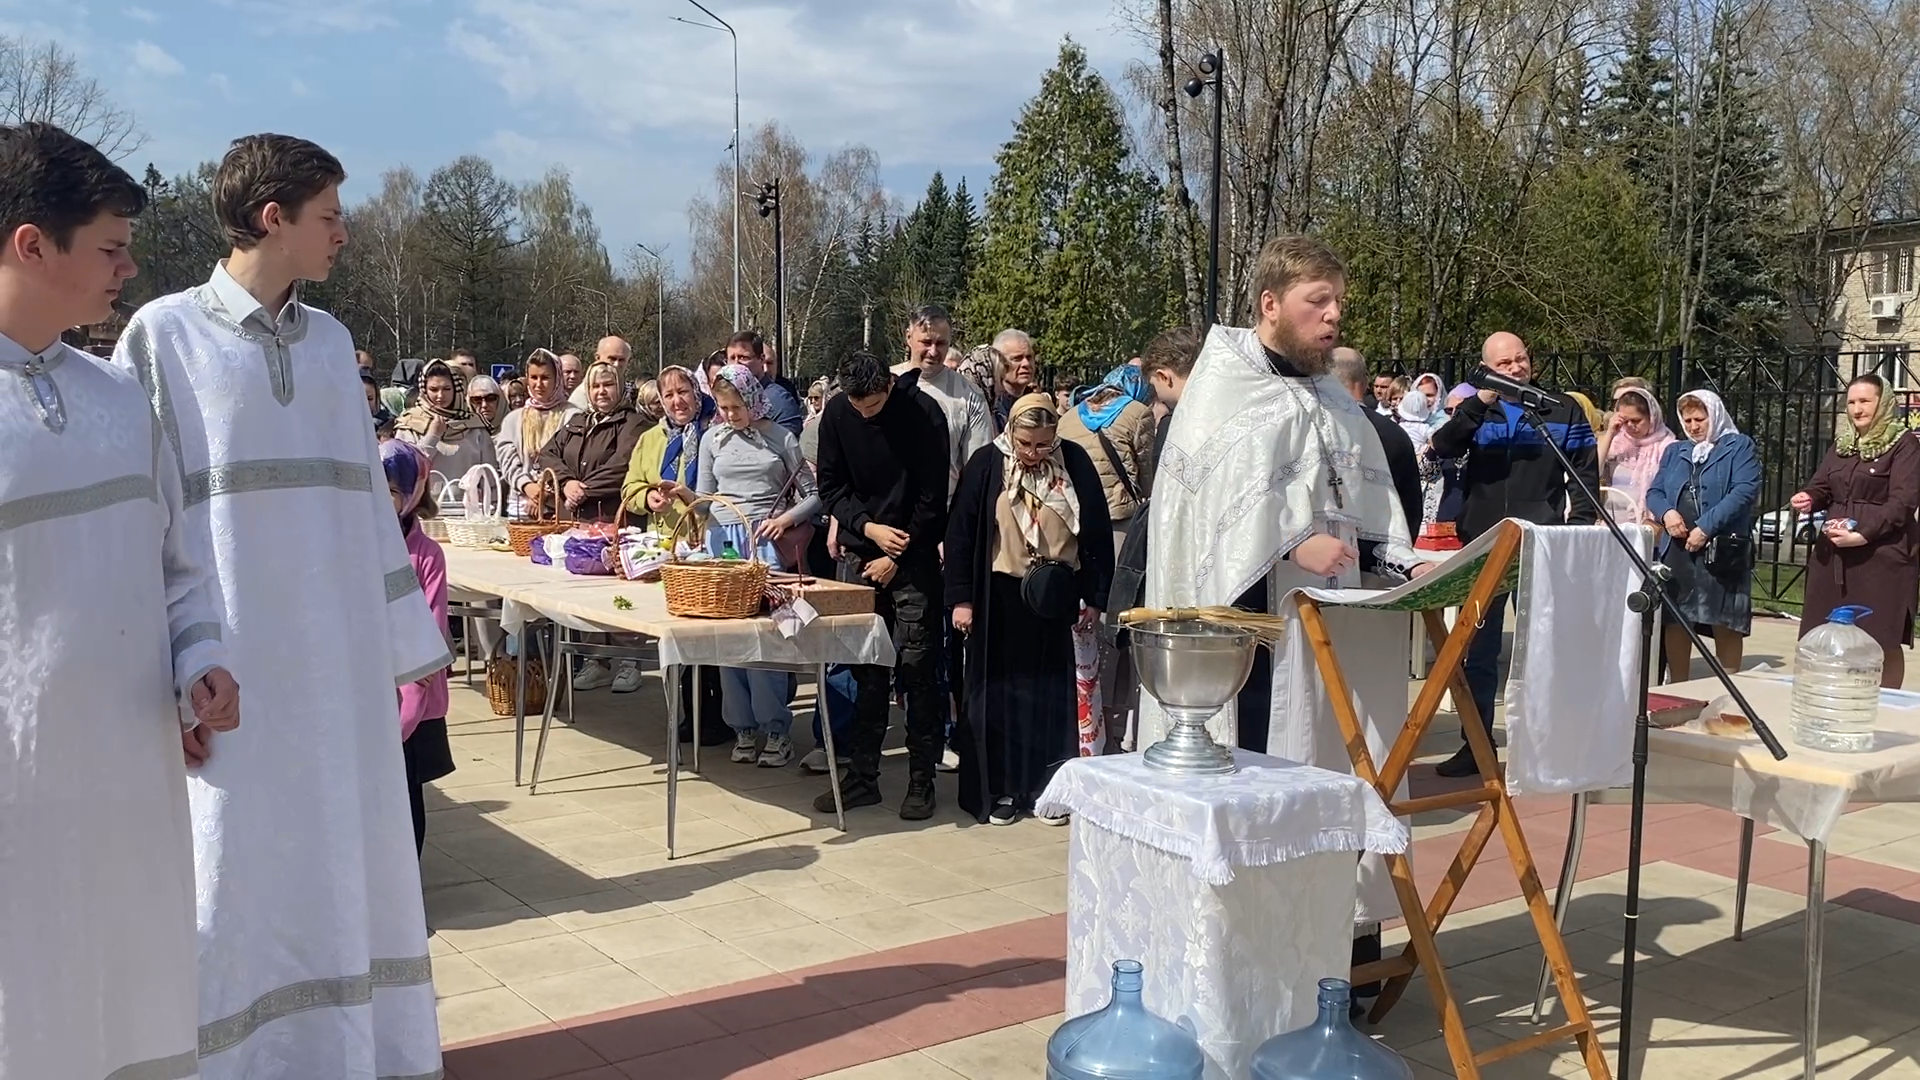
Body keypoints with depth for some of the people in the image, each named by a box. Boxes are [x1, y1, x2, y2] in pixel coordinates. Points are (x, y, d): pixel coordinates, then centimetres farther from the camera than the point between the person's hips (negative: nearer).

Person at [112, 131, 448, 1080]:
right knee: (235, 872, 4)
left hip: (340, 655, 5)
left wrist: (411, 634, 14)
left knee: (342, 863, 13)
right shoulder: (164, 335, -5)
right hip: (233, 663, -5)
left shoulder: (329, 340, 10)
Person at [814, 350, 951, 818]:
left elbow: (932, 498, -10)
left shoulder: (924, 413, -12)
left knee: (916, 668, -3)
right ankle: (863, 776, 14)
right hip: (860, 553, 3)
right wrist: (869, 527, -11)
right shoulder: (836, 413, -2)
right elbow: (831, 485, 4)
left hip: (914, 558, -3)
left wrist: (895, 557, -9)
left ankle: (921, 782, 5)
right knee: (867, 669, 6)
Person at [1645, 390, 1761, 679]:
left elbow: (1745, 491, -10)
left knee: (1725, 623, -3)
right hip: (1677, 548, 5)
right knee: (1675, 621, 6)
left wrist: (1705, 527, -18)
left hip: (1722, 549, -5)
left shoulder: (1739, 447, 4)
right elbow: (1654, 492, 15)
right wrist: (1666, 513, -9)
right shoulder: (1675, 451, 20)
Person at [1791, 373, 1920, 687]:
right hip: (1834, 552, 6)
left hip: (1882, 555, -6)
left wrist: (1863, 534, -22)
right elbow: (1822, 486, 18)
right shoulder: (1842, 444, 16)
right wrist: (1807, 498, -7)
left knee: (1883, 640, -3)